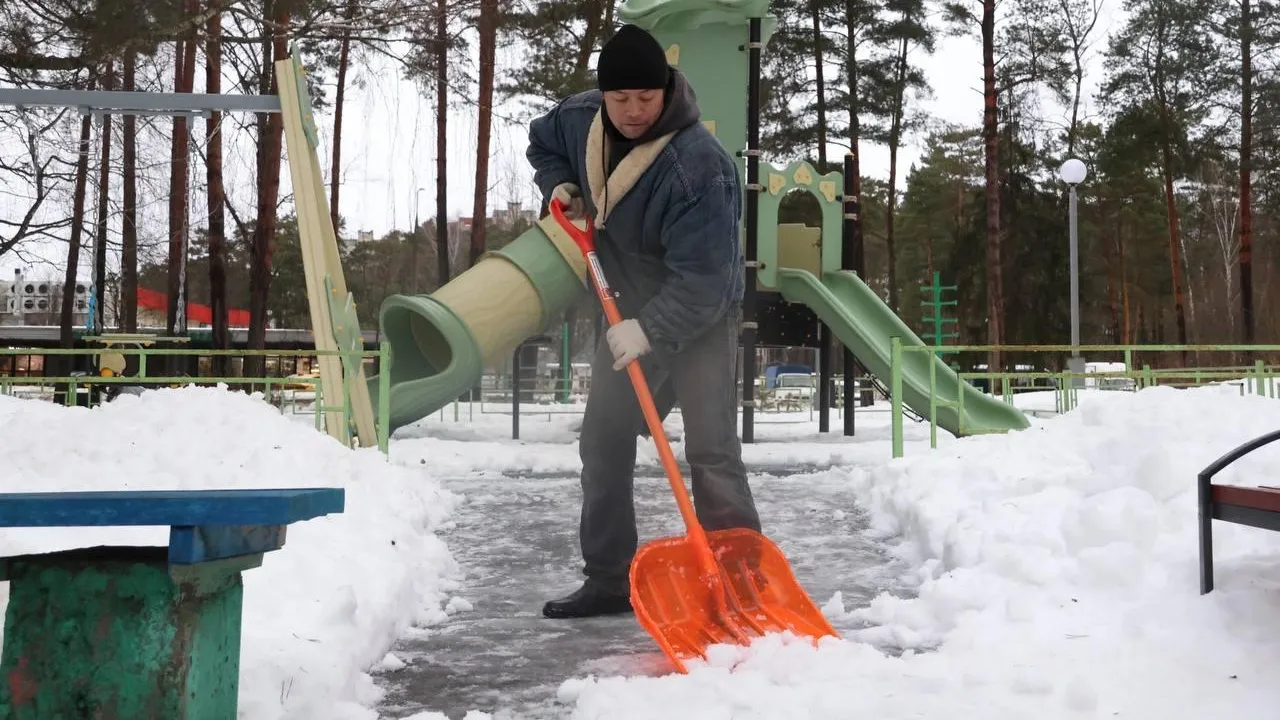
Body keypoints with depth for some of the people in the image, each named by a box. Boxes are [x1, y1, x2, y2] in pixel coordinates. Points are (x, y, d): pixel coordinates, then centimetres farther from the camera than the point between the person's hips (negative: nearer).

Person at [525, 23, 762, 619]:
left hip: (700, 315, -7)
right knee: (602, 442, 8)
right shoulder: (580, 117, -10)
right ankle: (609, 580, 18)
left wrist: (651, 330, -37)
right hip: (628, 310, 7)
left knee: (710, 449, -13)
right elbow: (542, 142, 15)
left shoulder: (698, 164, -32)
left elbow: (703, 277, -33)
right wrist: (561, 185, -3)